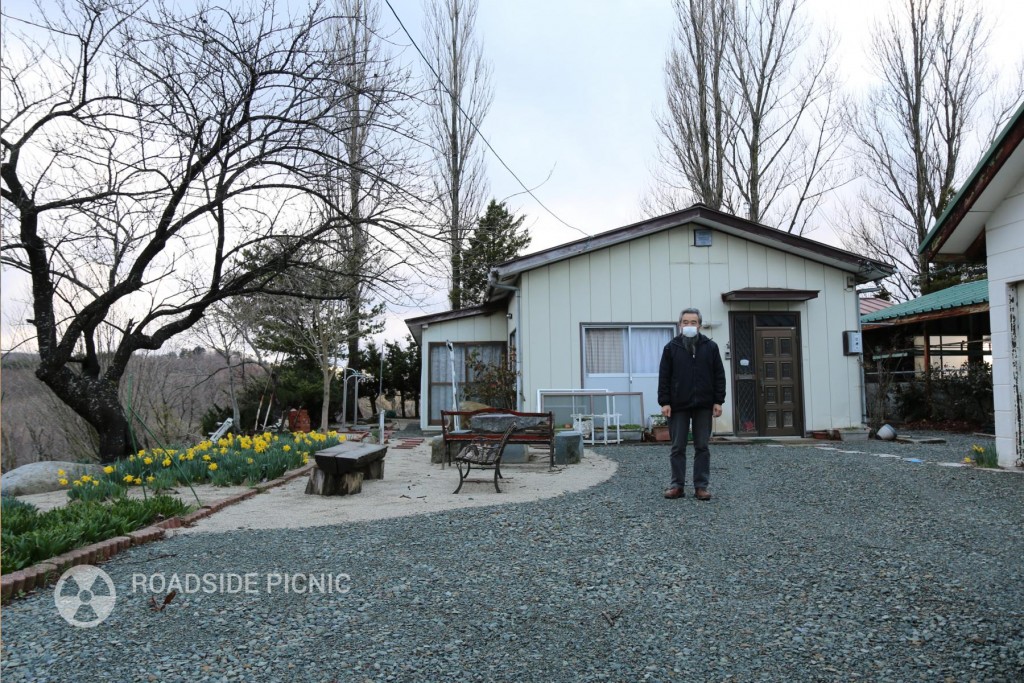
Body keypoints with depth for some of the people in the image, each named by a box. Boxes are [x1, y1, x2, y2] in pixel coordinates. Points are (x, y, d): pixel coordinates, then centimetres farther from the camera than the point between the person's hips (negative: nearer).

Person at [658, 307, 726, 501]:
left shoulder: (710, 347, 6)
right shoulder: (671, 348, 4)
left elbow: (719, 376, 5)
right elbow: (664, 378, 1)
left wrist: (718, 401, -1)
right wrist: (664, 402, -6)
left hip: (703, 405, 1)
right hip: (678, 405, 0)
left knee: (702, 447, 4)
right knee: (677, 448, 3)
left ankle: (701, 486, 10)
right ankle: (677, 485, 11)